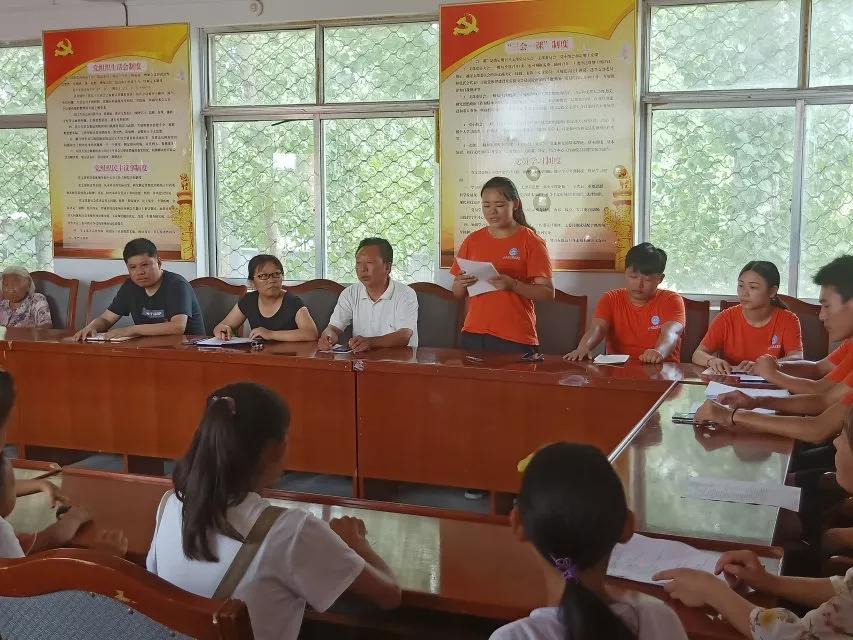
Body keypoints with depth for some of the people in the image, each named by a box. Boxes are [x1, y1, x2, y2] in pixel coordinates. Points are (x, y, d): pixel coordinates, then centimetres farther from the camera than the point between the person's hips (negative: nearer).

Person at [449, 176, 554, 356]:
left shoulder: (531, 241, -2)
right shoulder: (472, 240, 9)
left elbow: (548, 293, -6)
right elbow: (457, 293, 14)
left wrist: (513, 285, -21)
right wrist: (462, 284, -8)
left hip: (515, 340, -3)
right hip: (473, 336, 3)